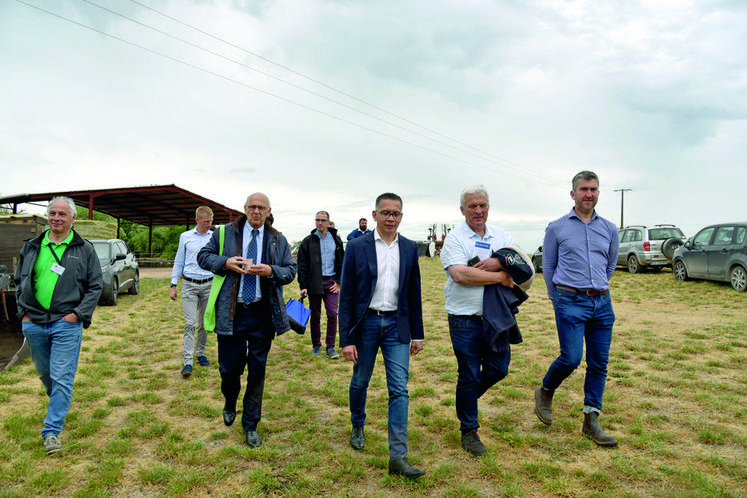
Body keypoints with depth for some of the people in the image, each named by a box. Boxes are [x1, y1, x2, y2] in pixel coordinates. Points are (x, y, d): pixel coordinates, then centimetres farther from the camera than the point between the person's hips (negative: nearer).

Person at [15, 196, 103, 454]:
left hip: (66, 323, -4)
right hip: (33, 324, 4)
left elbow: (95, 287, 1)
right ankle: (58, 405, 44)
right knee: (44, 373, 19)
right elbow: (20, 282, 17)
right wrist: (24, 312, 6)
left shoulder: (85, 249, 0)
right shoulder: (31, 247, 9)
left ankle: (52, 431, 1)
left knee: (62, 377, -5)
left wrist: (78, 314, -8)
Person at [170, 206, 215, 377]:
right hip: (189, 285, -1)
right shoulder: (185, 237, 5)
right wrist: (173, 285, 6)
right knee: (190, 324, -7)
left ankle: (200, 354, 26)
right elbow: (179, 262, 10)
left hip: (209, 285, 1)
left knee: (204, 323, 10)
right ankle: (188, 362, -6)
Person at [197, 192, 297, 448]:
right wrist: (225, 262, -10)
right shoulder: (224, 233, 5)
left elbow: (291, 271, 6)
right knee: (229, 367, 8)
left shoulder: (278, 240, 7)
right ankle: (230, 404, 43)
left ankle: (250, 425, 23)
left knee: (257, 369, 7)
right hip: (231, 313, 0)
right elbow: (203, 256, 9)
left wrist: (271, 271, -14)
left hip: (262, 314, 1)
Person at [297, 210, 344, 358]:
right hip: (314, 283, -1)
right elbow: (302, 266, 2)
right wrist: (303, 286, -5)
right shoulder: (308, 241, 3)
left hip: (331, 282, 1)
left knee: (332, 314, -5)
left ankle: (330, 347, 5)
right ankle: (316, 346, 21)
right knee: (315, 316, 6)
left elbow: (342, 262, 12)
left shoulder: (336, 240, 9)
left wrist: (339, 281, 2)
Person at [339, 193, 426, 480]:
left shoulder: (410, 248, 3)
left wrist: (417, 334, 8)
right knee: (360, 381, 15)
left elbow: (414, 294, 9)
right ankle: (358, 426, 43)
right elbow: (346, 296, -6)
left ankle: (398, 457, 3)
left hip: (396, 324, 2)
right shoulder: (357, 247, -6)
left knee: (399, 389, -3)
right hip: (366, 323, -1)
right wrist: (346, 338, -10)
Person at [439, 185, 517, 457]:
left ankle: (467, 397, 40)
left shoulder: (501, 236, 10)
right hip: (466, 319, -5)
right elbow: (460, 274, -20)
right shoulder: (454, 238, -5)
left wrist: (498, 263, -19)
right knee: (469, 375, 5)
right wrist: (501, 277, -14)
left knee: (499, 368, 11)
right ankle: (468, 431, 22)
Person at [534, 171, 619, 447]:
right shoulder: (557, 228, 0)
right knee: (571, 358, -12)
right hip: (570, 302, -4)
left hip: (602, 302, 4)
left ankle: (591, 420, 17)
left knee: (599, 363, 6)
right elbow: (548, 267, 9)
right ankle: (545, 393, 17)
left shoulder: (609, 229, 9)